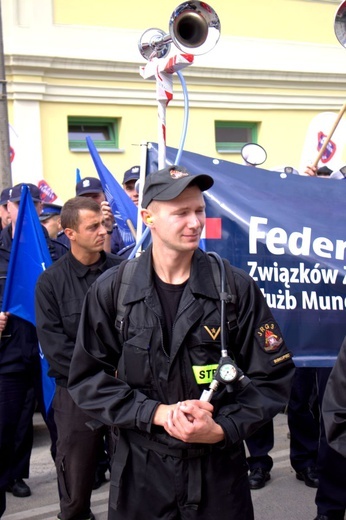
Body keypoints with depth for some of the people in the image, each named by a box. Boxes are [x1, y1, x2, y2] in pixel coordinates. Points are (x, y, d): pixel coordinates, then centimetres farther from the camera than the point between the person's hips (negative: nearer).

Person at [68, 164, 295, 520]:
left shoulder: (236, 287, -7)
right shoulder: (111, 290, -6)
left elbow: (273, 376, -3)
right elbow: (88, 378, -3)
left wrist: (222, 429, -16)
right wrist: (157, 413, -15)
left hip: (220, 467, 0)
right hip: (140, 467, 1)